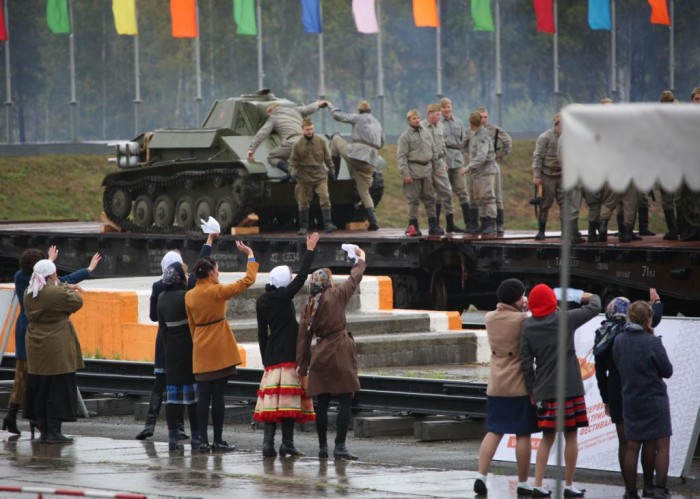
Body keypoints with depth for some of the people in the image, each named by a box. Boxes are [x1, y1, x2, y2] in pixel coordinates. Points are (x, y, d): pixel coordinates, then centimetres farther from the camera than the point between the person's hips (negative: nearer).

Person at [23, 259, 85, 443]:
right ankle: (54, 431, -4)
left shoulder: (29, 293, 4)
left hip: (36, 350, 7)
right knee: (58, 389, -1)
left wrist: (66, 287, 22)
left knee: (39, 389, 13)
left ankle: (44, 430, 16)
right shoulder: (55, 293, -19)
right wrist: (68, 289, 7)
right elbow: (77, 302, -7)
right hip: (57, 349, -7)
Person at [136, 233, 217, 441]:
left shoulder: (158, 287, -8)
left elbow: (153, 315, -3)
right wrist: (209, 241, 18)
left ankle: (150, 424, -4)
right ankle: (178, 427, 0)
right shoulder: (189, 284, -9)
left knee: (159, 384, 6)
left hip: (165, 340, 1)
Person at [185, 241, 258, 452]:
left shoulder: (189, 296, 5)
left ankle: (203, 440, 4)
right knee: (218, 395, -2)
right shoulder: (217, 292, -12)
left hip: (200, 352, 5)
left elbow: (192, 325, 13)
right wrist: (250, 255, 5)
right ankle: (218, 440, 1)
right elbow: (248, 280, -6)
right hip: (219, 350, -5)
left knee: (203, 395, 6)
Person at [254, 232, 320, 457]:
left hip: (272, 354, 6)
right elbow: (302, 276, -8)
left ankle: (268, 442, 0)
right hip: (290, 354, -6)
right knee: (289, 397, -4)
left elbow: (262, 333, 12)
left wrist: (265, 359, 18)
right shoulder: (284, 296, -9)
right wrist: (310, 250, 0)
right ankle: (287, 443, -6)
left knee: (272, 398, 5)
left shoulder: (262, 301, 8)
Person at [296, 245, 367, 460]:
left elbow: (304, 335, 6)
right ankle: (340, 446, -10)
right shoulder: (337, 296, -6)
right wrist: (361, 259, 28)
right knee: (345, 401, -3)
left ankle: (323, 446, 14)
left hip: (320, 355, 5)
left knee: (322, 402, 10)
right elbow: (354, 280, 10)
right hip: (341, 353, -5)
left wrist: (301, 363, 11)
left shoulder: (310, 305, 4)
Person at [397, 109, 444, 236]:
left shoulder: (425, 133, 13)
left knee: (429, 198, 7)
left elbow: (433, 151, 19)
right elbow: (401, 156, -9)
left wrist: (436, 166, 13)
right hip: (413, 170, -6)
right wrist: (405, 173, -16)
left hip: (427, 169, 6)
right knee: (413, 199, -3)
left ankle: (433, 225, 11)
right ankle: (413, 226, 2)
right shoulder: (405, 136, -5)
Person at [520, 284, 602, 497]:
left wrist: (532, 390, 10)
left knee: (547, 438, 12)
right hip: (569, 389, -3)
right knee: (570, 436, 6)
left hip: (544, 390, 3)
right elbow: (595, 306, 2)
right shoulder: (564, 319, -7)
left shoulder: (528, 326, 2)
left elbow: (526, 362, 2)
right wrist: (587, 296, 23)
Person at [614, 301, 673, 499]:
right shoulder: (652, 342, -16)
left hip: (630, 400, 5)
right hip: (655, 400, -5)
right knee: (662, 445, 1)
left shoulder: (619, 341, 0)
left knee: (632, 447, 11)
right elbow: (667, 371, -9)